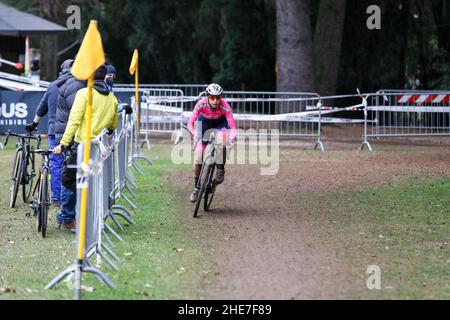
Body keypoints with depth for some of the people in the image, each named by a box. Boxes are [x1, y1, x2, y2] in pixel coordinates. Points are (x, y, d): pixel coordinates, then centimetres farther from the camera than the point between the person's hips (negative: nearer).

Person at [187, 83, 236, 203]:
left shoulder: (224, 106, -34)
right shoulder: (201, 104, -33)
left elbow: (232, 126, -36)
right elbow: (190, 123, -33)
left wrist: (231, 137, -56)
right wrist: (194, 133, -52)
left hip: (220, 122, -1)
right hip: (204, 122, 1)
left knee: (222, 136, -36)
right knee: (198, 156, -8)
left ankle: (221, 170, -17)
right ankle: (196, 186, 12)